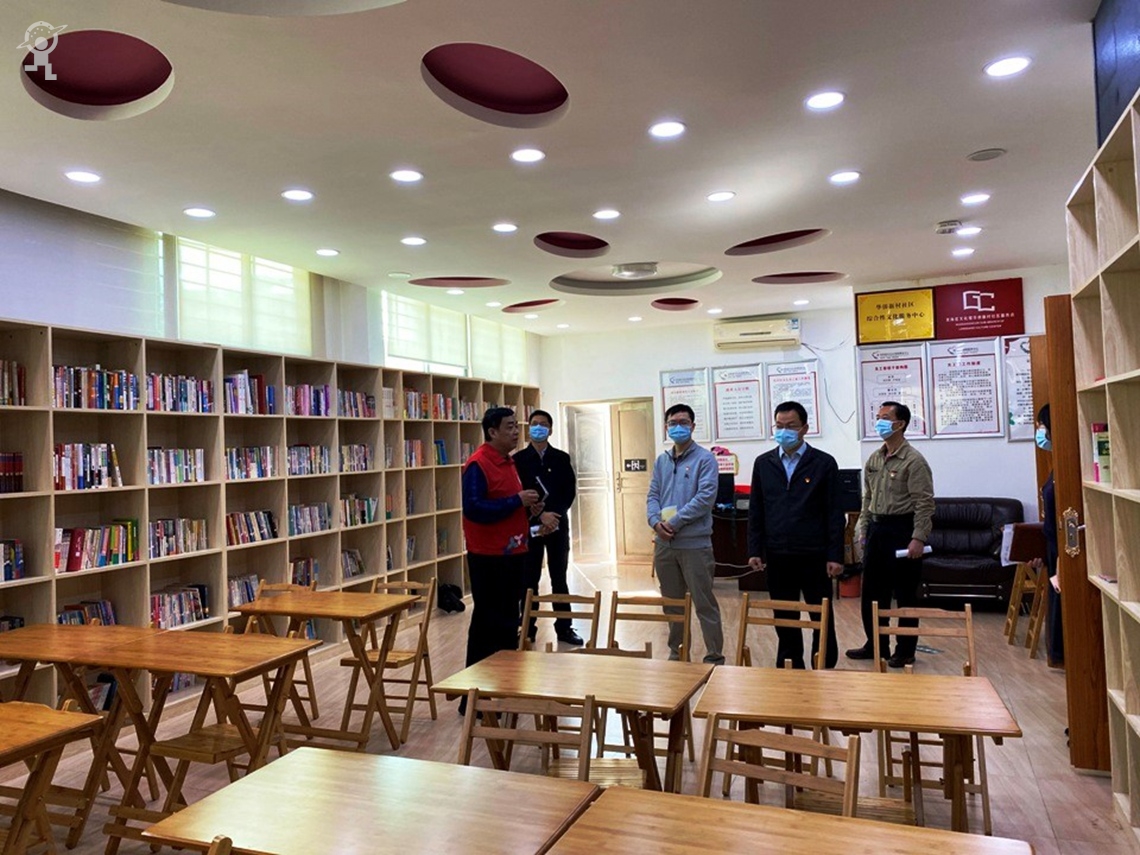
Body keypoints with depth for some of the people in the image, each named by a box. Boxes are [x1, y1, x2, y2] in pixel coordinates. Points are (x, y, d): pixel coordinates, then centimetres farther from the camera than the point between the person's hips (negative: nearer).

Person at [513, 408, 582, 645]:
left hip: (558, 526, 1)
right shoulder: (519, 459, 0)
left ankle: (564, 628, 15)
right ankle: (528, 628, 12)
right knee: (529, 579, 4)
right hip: (530, 526, -1)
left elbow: (570, 492, 1)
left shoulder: (561, 458, 6)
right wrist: (541, 516, -15)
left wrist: (555, 516, -12)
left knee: (559, 578, 8)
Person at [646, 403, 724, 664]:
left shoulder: (704, 459, -4)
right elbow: (653, 495, 10)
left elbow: (706, 496, -14)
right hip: (664, 543, 6)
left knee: (704, 604, -1)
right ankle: (676, 652, 28)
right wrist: (656, 522, -10)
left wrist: (675, 522, -17)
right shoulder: (662, 461, 14)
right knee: (671, 603, 15)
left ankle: (715, 657, 8)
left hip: (695, 543, -6)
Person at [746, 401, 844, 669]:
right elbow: (755, 511, 8)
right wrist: (754, 550, 2)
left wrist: (835, 556, -7)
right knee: (784, 618, 11)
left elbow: (834, 514, -3)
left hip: (814, 555, -2)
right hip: (777, 556, 3)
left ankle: (825, 668, 22)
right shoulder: (763, 463, 6)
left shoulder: (824, 463, -2)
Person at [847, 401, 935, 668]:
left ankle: (905, 651, 15)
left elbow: (924, 504, -15)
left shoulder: (913, 461, -12)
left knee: (905, 594, 3)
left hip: (901, 530, -7)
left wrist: (918, 538, -20)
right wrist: (862, 528, 12)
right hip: (876, 529, 7)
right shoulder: (874, 459, 10)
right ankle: (876, 644, 26)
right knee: (872, 591, 13)